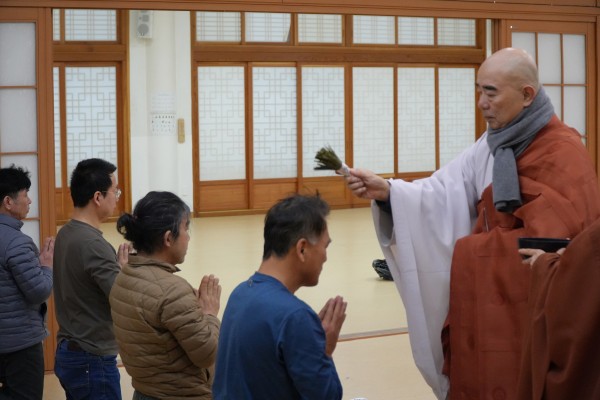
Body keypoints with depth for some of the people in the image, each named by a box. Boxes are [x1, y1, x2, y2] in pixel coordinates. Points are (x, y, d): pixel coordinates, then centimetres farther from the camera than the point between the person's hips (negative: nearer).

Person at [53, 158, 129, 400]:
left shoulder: (65, 235, 6)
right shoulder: (93, 244, -21)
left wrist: (118, 268, -2)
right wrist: (125, 269, -5)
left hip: (67, 353, 9)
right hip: (93, 360, -9)